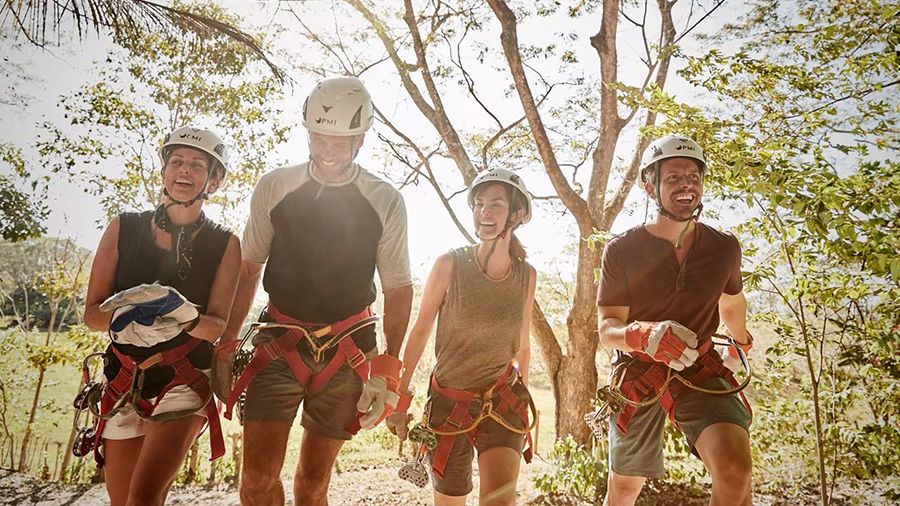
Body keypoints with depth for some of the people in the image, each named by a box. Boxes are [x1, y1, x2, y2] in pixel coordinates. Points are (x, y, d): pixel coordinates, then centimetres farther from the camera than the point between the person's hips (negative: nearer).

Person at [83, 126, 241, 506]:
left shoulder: (225, 245, -4)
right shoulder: (124, 229, 1)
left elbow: (220, 327, -8)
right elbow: (92, 313, 0)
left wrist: (184, 316, -28)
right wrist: (126, 315, -21)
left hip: (188, 379, -3)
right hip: (124, 379, 3)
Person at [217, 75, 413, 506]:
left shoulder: (385, 201, -3)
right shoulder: (274, 187, -1)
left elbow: (398, 289, 2)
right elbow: (247, 269, 6)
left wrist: (387, 370, -3)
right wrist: (225, 346, 5)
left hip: (347, 353, 0)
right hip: (279, 343, 1)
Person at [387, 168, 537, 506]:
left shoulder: (526, 276, -2)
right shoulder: (450, 265, -11)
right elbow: (420, 332, -2)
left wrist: (523, 406, 18)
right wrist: (399, 399, -1)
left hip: (503, 403, 1)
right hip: (449, 404, -1)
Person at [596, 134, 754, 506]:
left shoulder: (725, 248, -7)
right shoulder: (622, 250, -15)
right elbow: (607, 329, -17)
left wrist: (742, 340, 34)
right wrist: (643, 334, -40)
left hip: (700, 368, 1)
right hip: (638, 373, -1)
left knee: (735, 467, -27)